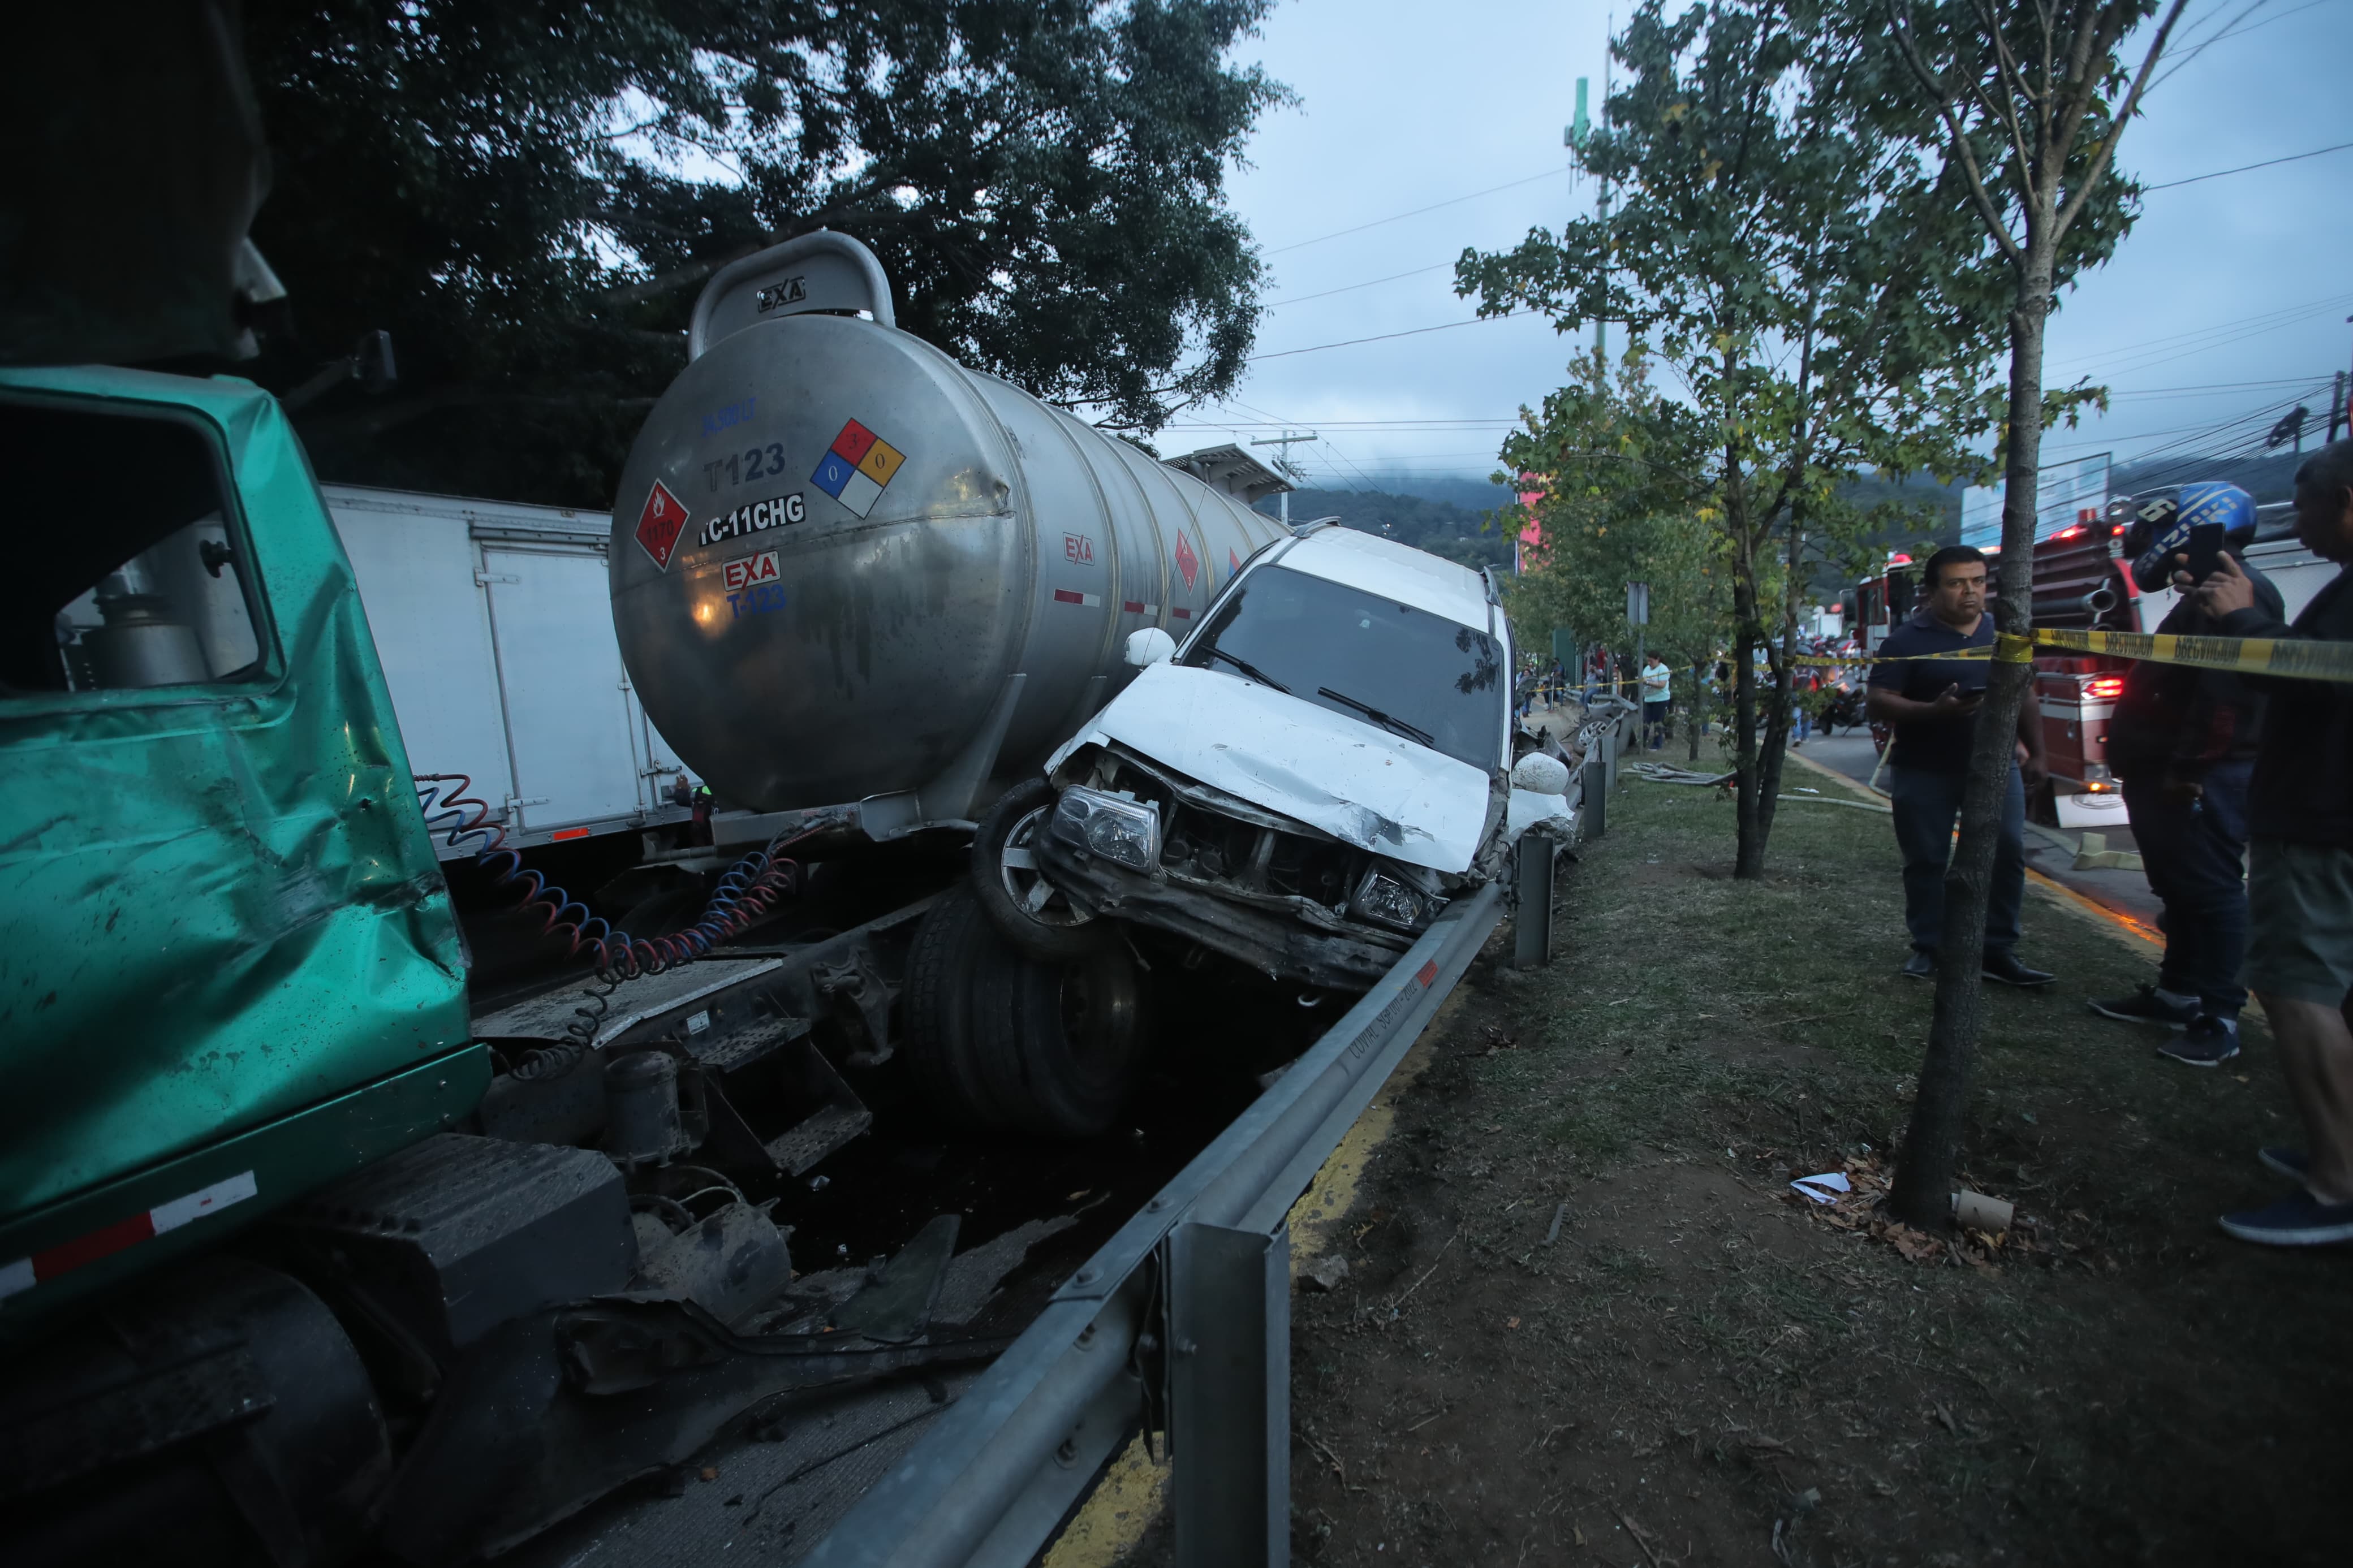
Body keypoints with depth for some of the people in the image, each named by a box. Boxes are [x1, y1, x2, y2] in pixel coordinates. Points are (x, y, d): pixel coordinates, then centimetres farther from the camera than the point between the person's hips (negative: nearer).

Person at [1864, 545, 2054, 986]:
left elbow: (2024, 697, 17)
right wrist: (1935, 710, -27)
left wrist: (2036, 753, 14)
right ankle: (1928, 949, 15)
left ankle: (1999, 952, 11)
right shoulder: (1908, 640, -6)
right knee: (1926, 862, 4)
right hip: (1925, 771, -4)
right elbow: (1879, 704, -13)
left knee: (2008, 854, 1)